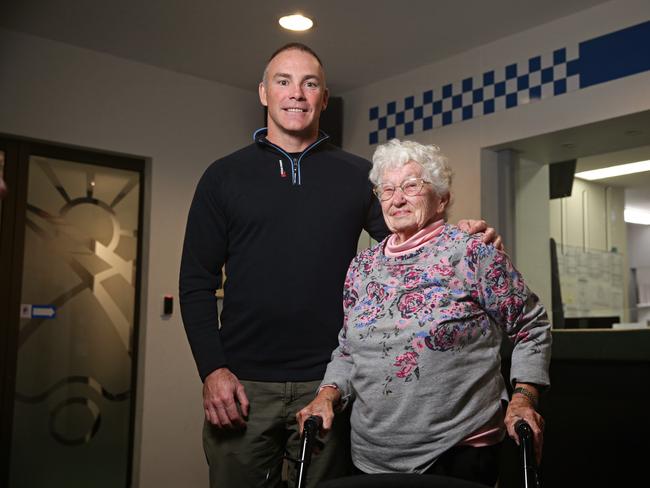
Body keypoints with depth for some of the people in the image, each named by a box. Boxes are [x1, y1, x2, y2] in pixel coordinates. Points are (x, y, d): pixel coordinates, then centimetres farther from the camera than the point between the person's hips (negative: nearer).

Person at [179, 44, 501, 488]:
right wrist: (212, 369, -9)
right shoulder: (224, 176, 6)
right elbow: (198, 282, 3)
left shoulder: (359, 175, 8)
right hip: (242, 384, 0)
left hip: (330, 383, 1)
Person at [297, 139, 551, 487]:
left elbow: (531, 329, 0)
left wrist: (523, 399, -9)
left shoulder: (472, 253, -7)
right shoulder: (362, 266, 6)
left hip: (459, 451, -4)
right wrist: (328, 395, -3)